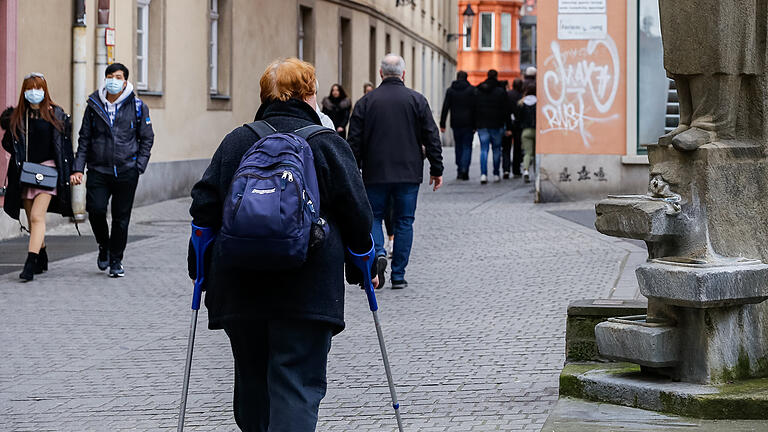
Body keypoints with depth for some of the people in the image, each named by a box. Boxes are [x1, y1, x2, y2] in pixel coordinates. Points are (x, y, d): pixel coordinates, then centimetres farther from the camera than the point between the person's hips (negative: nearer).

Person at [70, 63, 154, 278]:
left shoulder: (137, 107, 2)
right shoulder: (94, 106, 6)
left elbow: (147, 138, 8)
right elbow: (84, 138, 10)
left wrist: (139, 167, -1)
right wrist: (78, 168, 2)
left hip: (126, 171, -1)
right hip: (98, 170, 1)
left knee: (121, 217, 2)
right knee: (95, 210, -11)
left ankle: (116, 261, 16)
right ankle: (103, 246, 18)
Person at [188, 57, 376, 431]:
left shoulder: (235, 142, 8)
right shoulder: (328, 144, 0)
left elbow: (204, 208, 8)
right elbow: (356, 213, 2)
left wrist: (201, 268, 18)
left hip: (239, 288, 4)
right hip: (306, 289, -3)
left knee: (252, 382, 17)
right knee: (298, 385, -6)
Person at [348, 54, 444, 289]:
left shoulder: (366, 102, 0)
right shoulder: (417, 100, 0)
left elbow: (355, 141, 0)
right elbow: (432, 137, 0)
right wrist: (436, 170, 7)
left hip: (375, 173, 0)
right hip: (408, 173, 0)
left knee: (373, 216, 13)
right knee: (404, 221, 7)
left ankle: (378, 253, -14)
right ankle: (398, 276, 6)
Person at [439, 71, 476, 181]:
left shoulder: (450, 90, 5)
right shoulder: (472, 89, -2)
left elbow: (445, 108, 1)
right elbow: (475, 108, -5)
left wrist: (442, 124, 2)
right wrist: (475, 124, -3)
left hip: (456, 123, 2)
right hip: (468, 123, -2)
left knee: (458, 147, 13)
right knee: (467, 147, 0)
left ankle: (459, 172, 14)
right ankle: (464, 169, -18)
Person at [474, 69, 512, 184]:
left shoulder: (477, 91, 6)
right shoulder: (501, 91, -3)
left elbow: (474, 109, 7)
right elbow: (506, 111, -4)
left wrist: (474, 125, 10)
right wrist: (508, 127, -1)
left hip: (482, 126, 2)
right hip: (496, 126, -2)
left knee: (483, 149, 0)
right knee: (496, 149, 9)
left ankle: (483, 174, -14)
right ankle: (496, 175, 11)